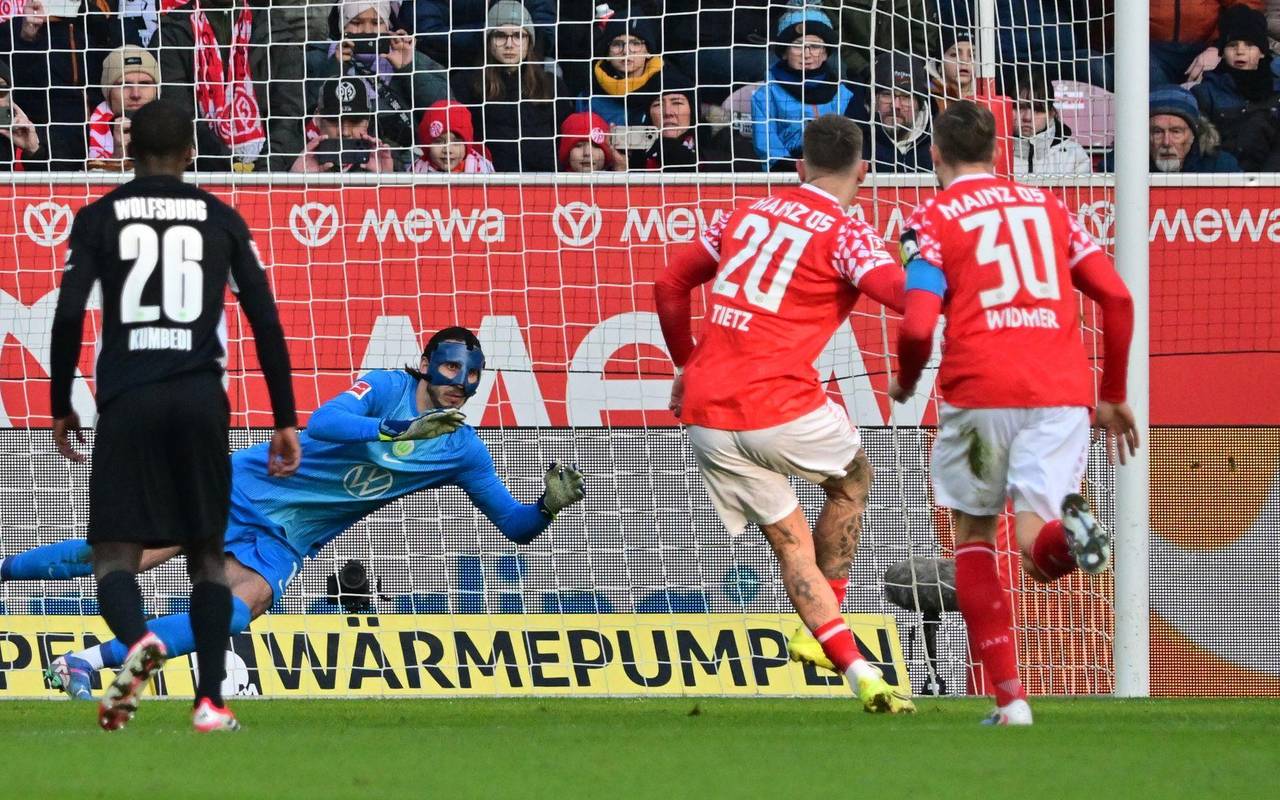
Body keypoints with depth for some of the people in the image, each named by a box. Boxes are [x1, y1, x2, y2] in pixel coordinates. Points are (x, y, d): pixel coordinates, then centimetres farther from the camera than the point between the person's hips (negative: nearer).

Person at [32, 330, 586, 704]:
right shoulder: (388, 388, -11)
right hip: (246, 487, -3)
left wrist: (549, 506, -19)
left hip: (285, 541, 3)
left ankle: (88, 661, -28)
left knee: (247, 603, -26)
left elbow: (515, 527, 4)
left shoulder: (463, 451, 2)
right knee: (134, 553, -11)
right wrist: (400, 429, -40)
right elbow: (322, 423, -28)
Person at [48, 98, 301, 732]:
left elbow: (68, 314, -3)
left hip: (126, 400, -1)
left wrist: (60, 406, 7)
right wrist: (285, 419, 10)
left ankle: (138, 639, -32)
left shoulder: (99, 218, 7)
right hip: (201, 395, 1)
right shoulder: (220, 219, 11)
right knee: (207, 553, 13)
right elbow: (265, 321, 6)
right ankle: (211, 701, 4)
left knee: (114, 553, 0)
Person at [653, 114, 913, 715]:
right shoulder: (846, 232, -3)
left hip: (705, 414, 5)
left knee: (791, 542, 13)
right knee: (852, 480, 26)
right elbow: (903, 292, -22)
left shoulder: (749, 214, 15)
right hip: (781, 406, -5)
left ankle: (857, 670, 4)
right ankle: (816, 630, 21)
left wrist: (686, 365, 33)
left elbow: (669, 284, 23)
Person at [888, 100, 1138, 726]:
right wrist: (1114, 396, 20)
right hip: (1064, 389, 2)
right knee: (1040, 551, 2)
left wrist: (904, 383, 14)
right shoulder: (1046, 204, 18)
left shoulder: (932, 218, 6)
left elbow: (918, 326, -8)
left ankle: (1009, 697, 6)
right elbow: (1116, 296, 11)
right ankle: (1066, 527, -37)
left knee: (973, 536, 17)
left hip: (980, 392, -2)